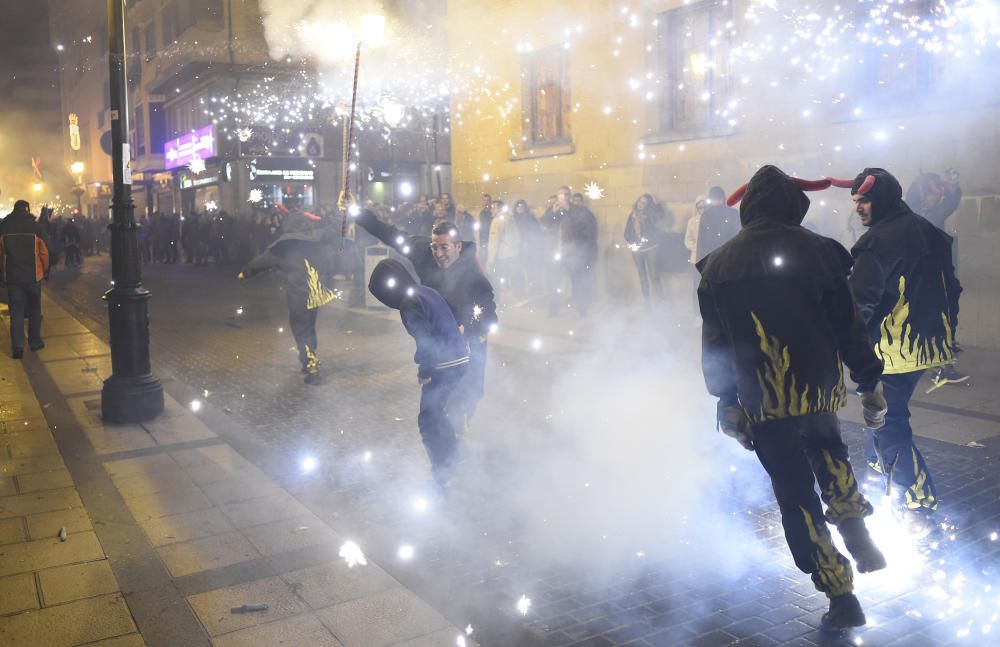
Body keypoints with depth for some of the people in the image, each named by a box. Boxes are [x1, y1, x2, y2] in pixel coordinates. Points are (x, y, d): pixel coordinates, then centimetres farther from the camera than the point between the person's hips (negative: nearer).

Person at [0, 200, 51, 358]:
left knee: (16, 311, 4)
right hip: (33, 275, -1)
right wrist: (45, 270, 7)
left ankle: (17, 347, -2)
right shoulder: (35, 227, -8)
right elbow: (44, 251, -6)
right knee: (34, 309, 12)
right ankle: (35, 341, 17)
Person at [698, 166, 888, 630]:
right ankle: (855, 530, 15)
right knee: (825, 447, 33)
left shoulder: (718, 264, 2)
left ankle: (842, 599, 11)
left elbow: (715, 342, 2)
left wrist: (726, 402, 8)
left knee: (795, 494, 7)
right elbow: (848, 321, -3)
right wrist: (869, 383, 5)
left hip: (762, 397, -1)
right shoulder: (815, 248, -3)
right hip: (820, 385, 1)